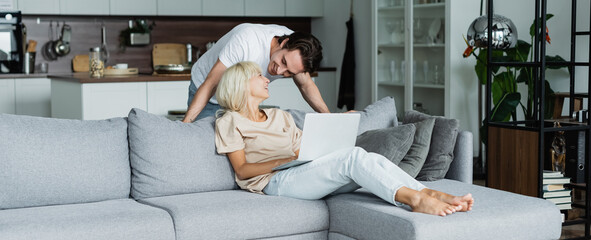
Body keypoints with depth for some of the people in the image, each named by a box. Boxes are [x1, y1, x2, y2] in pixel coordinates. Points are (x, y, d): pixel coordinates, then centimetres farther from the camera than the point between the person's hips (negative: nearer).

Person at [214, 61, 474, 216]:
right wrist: (286, 160, -16)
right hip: (275, 181, -7)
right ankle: (414, 198, -42)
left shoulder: (280, 116, 29)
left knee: (374, 159, -21)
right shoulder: (230, 121, 9)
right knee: (354, 156, -30)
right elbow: (242, 170, -3)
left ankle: (432, 194, -37)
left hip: (303, 173, 7)